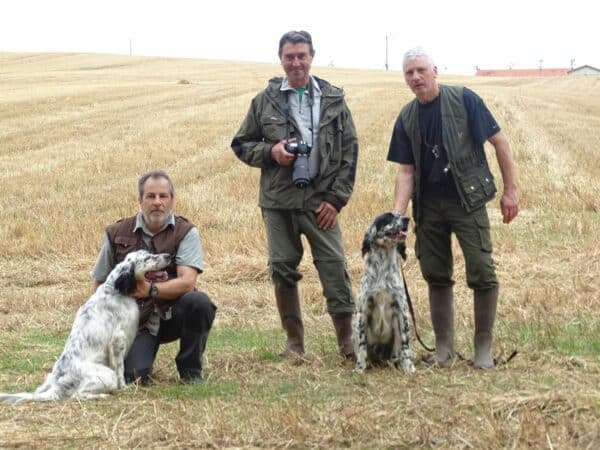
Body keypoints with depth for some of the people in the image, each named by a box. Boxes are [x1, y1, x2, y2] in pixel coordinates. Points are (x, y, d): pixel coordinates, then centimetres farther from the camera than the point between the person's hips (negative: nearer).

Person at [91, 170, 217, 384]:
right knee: (135, 376, -22)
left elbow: (187, 283, -18)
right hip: (137, 320, 0)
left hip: (172, 314, 0)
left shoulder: (186, 232, -5)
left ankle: (190, 371, -8)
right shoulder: (117, 234, 2)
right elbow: (101, 284, 10)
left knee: (199, 302, -32)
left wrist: (152, 289, -29)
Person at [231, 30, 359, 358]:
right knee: (283, 269, 6)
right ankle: (294, 340, 18)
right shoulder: (266, 100, 5)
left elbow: (349, 150, 5)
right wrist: (270, 152, -9)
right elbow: (241, 144, 11)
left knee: (334, 267, -6)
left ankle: (347, 340, 1)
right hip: (278, 200, 1)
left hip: (321, 200, -1)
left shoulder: (333, 99, 5)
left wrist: (336, 198, -3)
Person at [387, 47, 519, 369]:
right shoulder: (407, 118, 4)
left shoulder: (464, 100, -8)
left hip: (467, 199, -4)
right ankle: (443, 348, 21)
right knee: (436, 275, 10)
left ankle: (484, 348, 5)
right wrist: (396, 214, -9)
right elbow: (406, 171, 4)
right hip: (428, 205, 4)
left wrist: (510, 190, -8)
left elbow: (499, 142, -6)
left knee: (481, 273, -8)